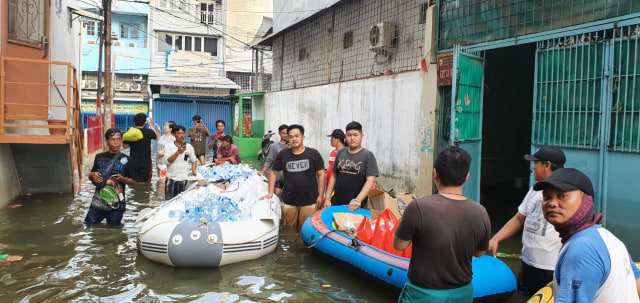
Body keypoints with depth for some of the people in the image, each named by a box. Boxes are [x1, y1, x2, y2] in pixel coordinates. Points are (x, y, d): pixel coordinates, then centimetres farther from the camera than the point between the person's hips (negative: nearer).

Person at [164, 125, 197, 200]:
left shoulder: (189, 147, 5)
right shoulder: (168, 146, 0)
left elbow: (194, 160, 15)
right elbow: (168, 161, -11)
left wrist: (193, 170, -1)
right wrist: (178, 152, -21)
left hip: (183, 179, 1)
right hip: (171, 178, -1)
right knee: (168, 199, -2)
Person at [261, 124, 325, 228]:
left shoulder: (313, 154, -2)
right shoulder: (283, 155, 4)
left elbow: (321, 174, 1)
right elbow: (274, 173, 14)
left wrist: (320, 195, -2)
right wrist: (270, 193, 8)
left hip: (309, 202, -2)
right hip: (288, 201, 2)